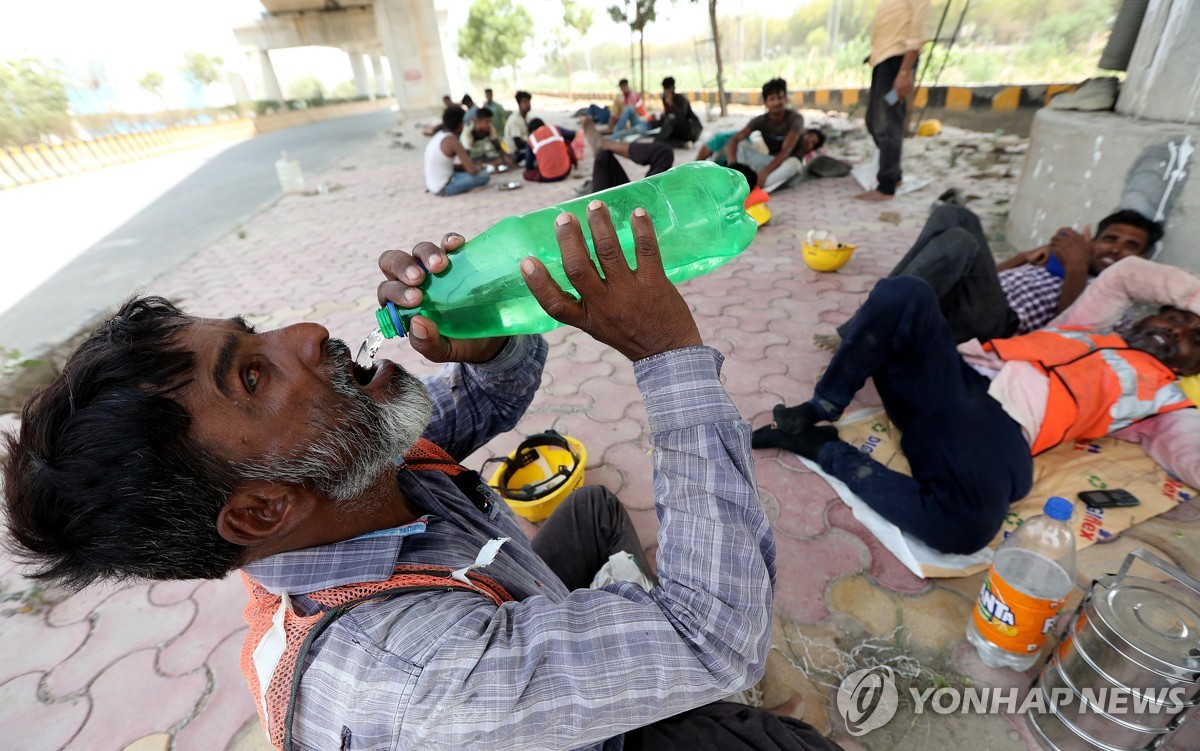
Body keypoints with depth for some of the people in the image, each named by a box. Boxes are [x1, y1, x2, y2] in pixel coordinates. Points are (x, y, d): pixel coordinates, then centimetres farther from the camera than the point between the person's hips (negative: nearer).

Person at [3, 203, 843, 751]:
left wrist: (489, 336, -34)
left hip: (522, 632, 6)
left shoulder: (366, 463, -22)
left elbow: (492, 399, -9)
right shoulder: (397, 675, -45)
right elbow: (720, 634, -43)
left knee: (596, 506, 23)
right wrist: (671, 352, -44)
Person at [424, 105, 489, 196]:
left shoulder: (437, 136, 9)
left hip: (433, 186, 8)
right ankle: (451, 189, -5)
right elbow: (472, 170, -19)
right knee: (484, 175, -8)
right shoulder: (453, 141, -17)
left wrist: (463, 166, 11)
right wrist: (478, 168, 4)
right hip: (443, 188, -8)